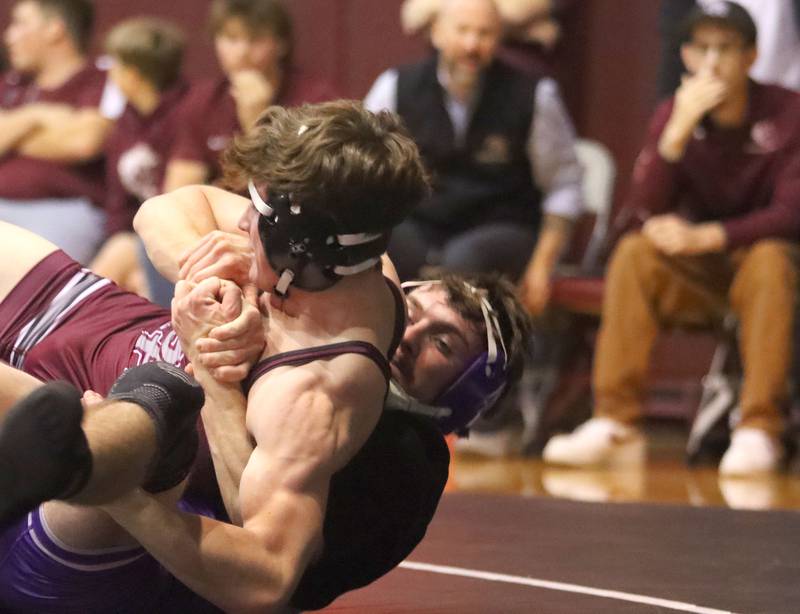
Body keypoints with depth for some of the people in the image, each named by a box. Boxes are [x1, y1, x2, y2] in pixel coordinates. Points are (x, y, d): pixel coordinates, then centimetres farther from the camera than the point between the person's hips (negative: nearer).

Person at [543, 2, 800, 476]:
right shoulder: (674, 115, -3)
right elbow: (645, 210, -14)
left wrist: (708, 236, -30)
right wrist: (680, 129, -27)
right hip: (699, 275, 3)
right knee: (635, 254, -25)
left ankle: (759, 431, -37)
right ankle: (616, 426, -30)